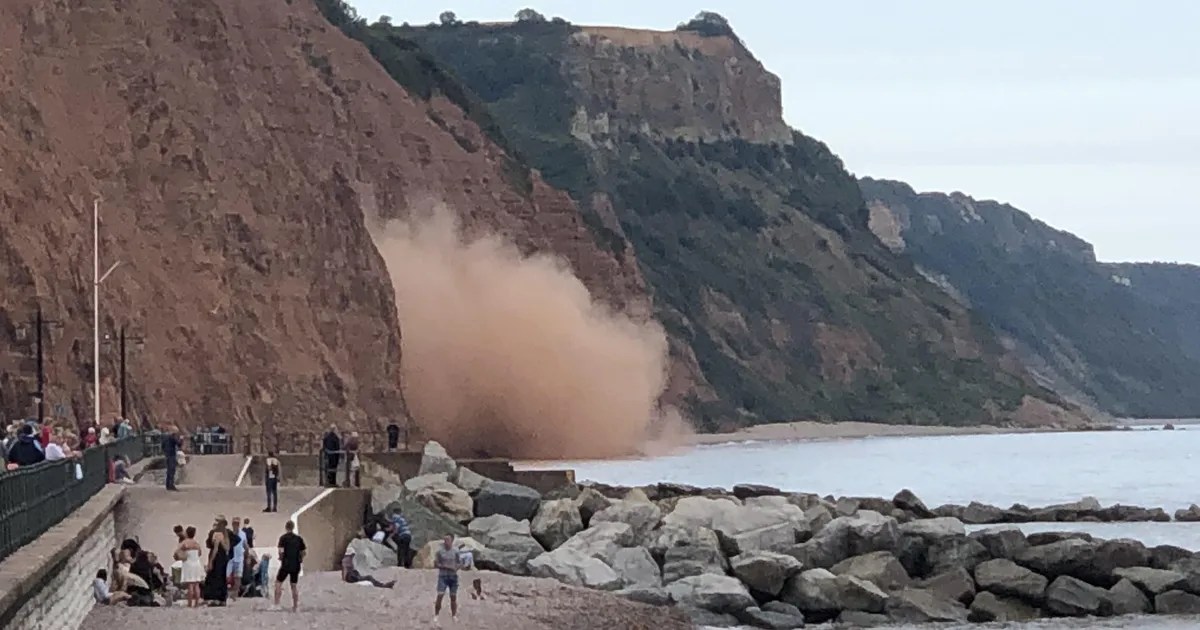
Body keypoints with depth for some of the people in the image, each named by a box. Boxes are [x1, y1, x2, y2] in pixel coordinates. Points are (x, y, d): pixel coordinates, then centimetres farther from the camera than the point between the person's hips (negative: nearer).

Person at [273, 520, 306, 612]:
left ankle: (276, 604, -2)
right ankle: (295, 607, 9)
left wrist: (281, 558, 1)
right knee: (294, 586, 11)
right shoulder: (298, 538, 6)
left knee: (278, 583, 6)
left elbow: (281, 550, -17)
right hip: (296, 565, 4)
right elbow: (304, 551, 7)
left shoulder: (283, 538, -7)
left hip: (286, 564, -4)